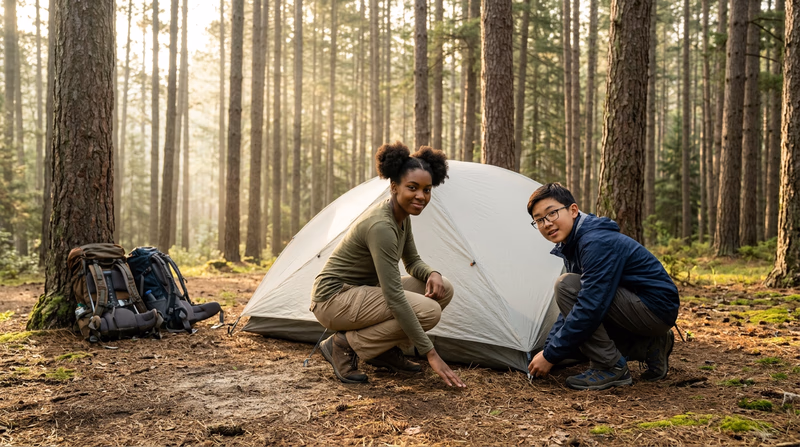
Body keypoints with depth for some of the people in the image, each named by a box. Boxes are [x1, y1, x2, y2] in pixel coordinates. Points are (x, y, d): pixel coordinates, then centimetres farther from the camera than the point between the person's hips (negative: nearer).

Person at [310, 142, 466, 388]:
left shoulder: (402, 216, 1)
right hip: (333, 298, -9)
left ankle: (384, 351, 8)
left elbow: (412, 261, 15)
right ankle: (345, 345, -9)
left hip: (360, 292, 9)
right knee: (428, 310, -24)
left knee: (443, 289, -3)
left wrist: (432, 274, -10)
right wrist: (430, 354, -28)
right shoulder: (380, 226, -28)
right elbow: (395, 298, -30)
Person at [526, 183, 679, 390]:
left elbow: (590, 307, -29)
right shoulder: (573, 245, 6)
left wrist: (551, 355, -22)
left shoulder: (598, 243, -24)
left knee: (566, 285, -21)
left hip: (657, 308, -10)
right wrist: (548, 349, 3)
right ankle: (650, 347, 16)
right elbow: (573, 306, 12)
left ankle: (610, 368, -13)